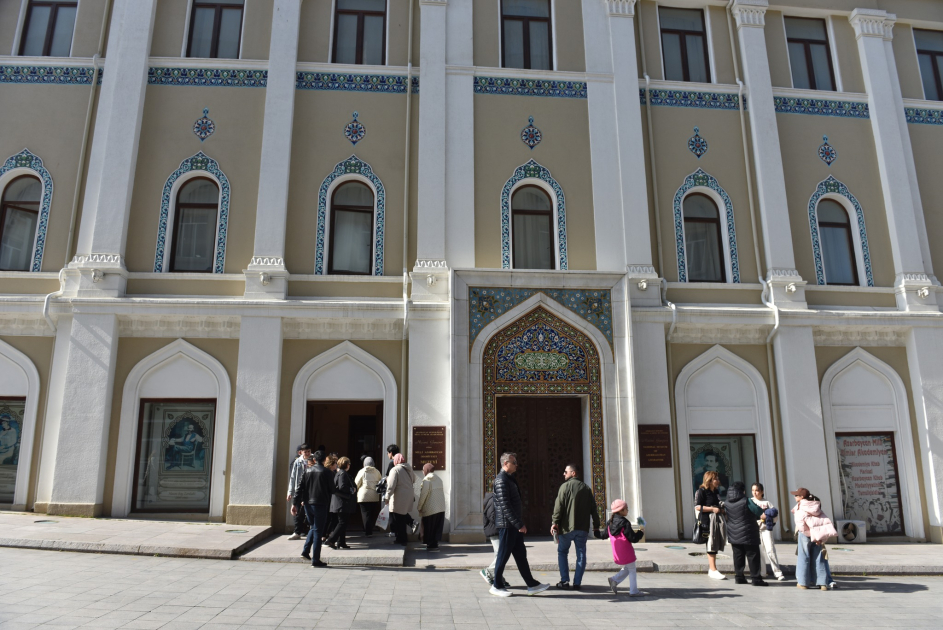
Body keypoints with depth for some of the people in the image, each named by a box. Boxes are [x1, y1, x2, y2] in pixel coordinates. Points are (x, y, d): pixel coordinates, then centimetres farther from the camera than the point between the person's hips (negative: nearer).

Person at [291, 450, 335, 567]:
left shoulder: (307, 471, 6)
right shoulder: (327, 473, -6)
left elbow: (300, 488, 3)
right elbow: (332, 490, -2)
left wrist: (295, 503, 4)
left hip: (307, 504, 5)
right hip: (320, 505, -5)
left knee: (313, 527, 24)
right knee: (318, 531, 1)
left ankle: (306, 551, 13)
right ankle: (315, 560, 2)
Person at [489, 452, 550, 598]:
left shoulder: (509, 479, 16)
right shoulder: (501, 480, -16)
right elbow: (505, 505, -22)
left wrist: (520, 523, 17)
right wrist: (519, 524, -20)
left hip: (514, 526, 10)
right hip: (507, 525, -10)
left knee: (521, 555, 11)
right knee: (503, 555, 1)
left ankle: (532, 585, 16)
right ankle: (497, 586, 12)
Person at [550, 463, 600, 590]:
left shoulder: (565, 486, -6)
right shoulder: (586, 488, 9)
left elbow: (559, 506, -13)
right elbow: (593, 509, 9)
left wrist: (555, 522, -12)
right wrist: (596, 526, 14)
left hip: (567, 527, -3)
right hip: (583, 528, 4)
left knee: (562, 552, 12)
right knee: (581, 554, 9)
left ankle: (564, 581, 7)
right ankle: (577, 583, 6)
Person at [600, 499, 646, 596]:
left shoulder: (610, 522, 4)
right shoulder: (624, 523, -19)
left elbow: (604, 535, 14)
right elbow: (633, 538, -18)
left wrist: (598, 534, 36)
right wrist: (641, 532, -2)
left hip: (616, 553, 7)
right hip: (626, 552, -7)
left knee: (626, 569, 23)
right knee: (632, 570, 8)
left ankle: (614, 580, 9)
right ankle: (633, 591, 12)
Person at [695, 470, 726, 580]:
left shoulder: (715, 492, 18)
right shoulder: (702, 491, -9)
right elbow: (697, 507, -16)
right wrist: (712, 509, -19)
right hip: (706, 522, -9)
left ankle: (711, 570, 19)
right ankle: (713, 570, -8)